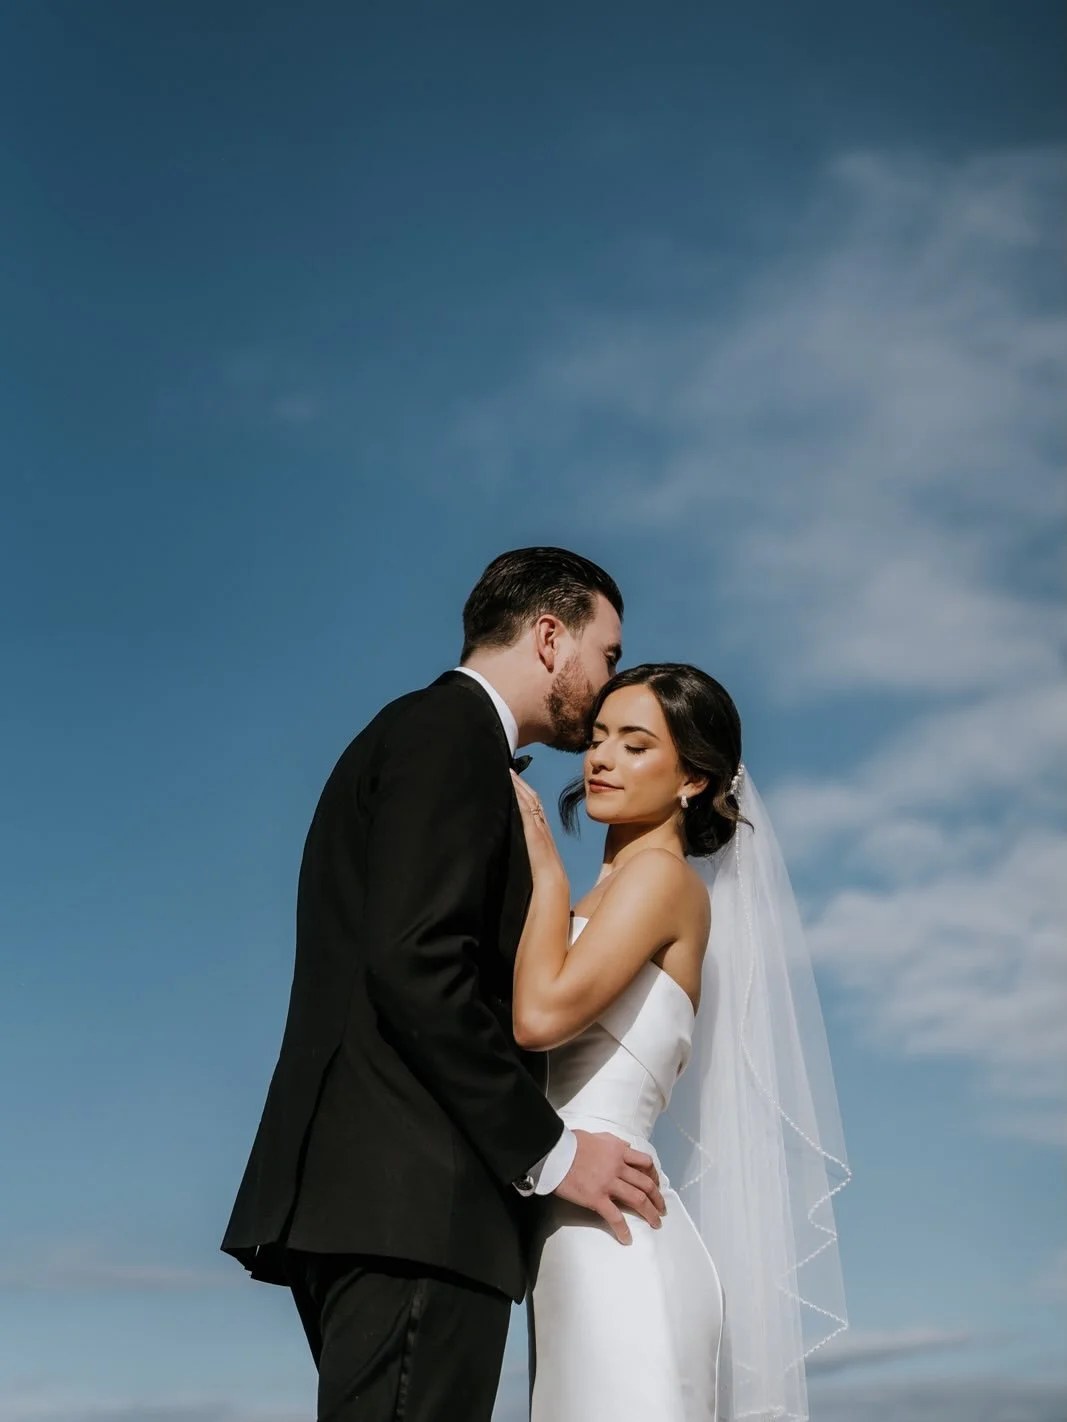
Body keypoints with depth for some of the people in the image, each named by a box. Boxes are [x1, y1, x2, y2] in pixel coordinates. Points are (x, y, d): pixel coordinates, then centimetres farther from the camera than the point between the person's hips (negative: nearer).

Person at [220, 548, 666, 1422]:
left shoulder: (433, 734, 24)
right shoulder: (451, 732, -6)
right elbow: (414, 963, -18)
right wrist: (549, 1150, -13)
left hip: (372, 1200, 10)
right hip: (411, 1200, -10)